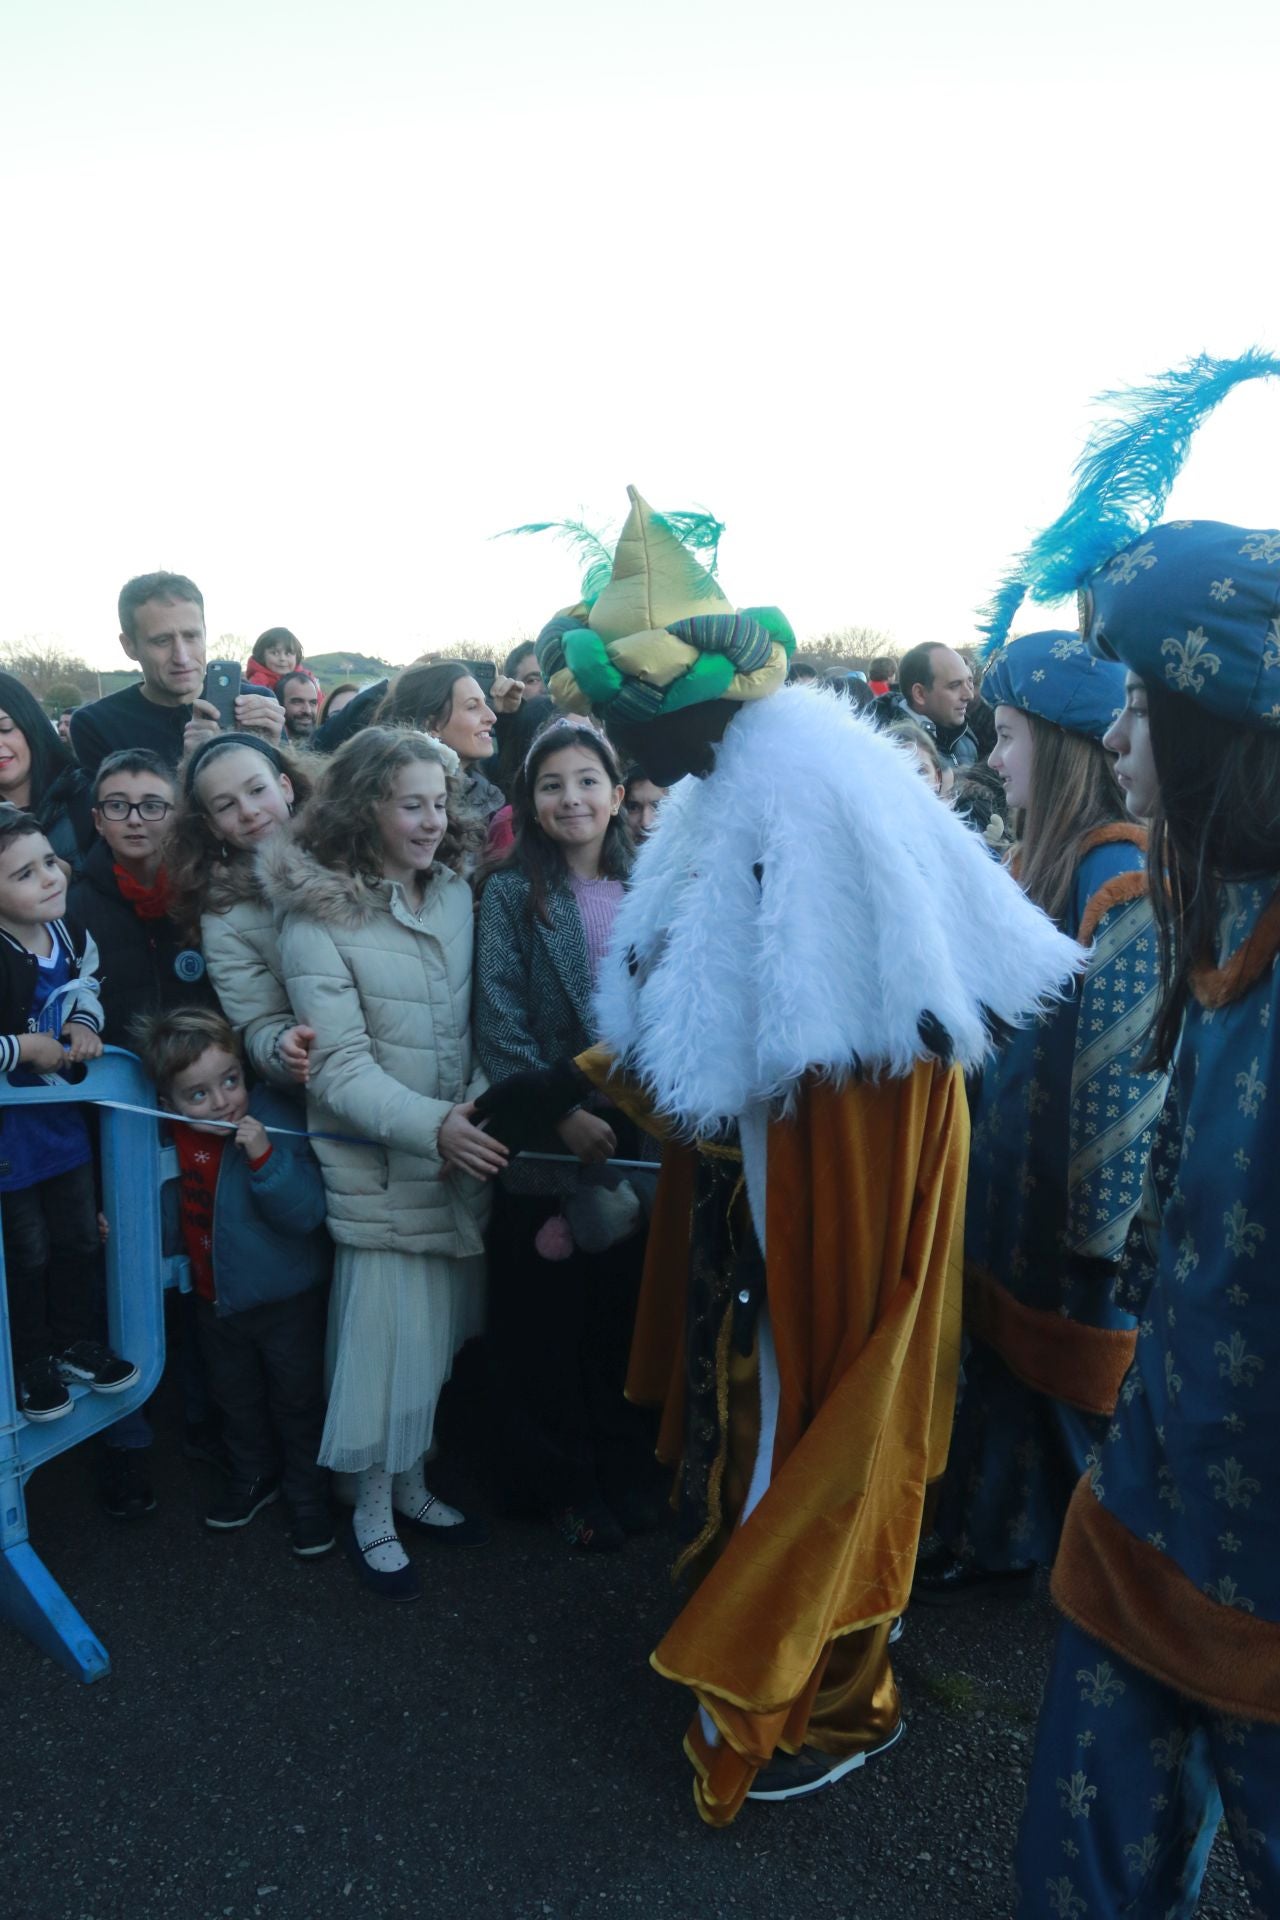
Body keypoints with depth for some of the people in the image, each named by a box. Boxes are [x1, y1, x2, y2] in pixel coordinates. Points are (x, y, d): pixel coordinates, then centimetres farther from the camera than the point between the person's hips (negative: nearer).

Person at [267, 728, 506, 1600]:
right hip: (377, 1162, -5)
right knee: (384, 1336, 3)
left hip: (460, 1153, 5)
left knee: (438, 1330, 15)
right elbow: (339, 1067, -16)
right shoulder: (317, 917, -11)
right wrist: (433, 1126, -27)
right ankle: (372, 1514, 25)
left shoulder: (456, 892, 4)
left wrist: (479, 1102, -3)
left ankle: (413, 1488, 36)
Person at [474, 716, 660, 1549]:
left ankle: (627, 1470, 34)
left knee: (625, 1309, 13)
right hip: (542, 1145, -3)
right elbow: (499, 1026, -9)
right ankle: (561, 1480, 27)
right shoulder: (510, 894, -4)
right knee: (547, 1319, 7)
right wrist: (560, 1114, -16)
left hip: (636, 1135, 3)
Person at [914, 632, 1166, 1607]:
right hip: (1012, 1172, 8)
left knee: (1072, 1372, 9)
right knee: (1010, 1353, 20)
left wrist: (1108, 1226, -17)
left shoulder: (1118, 874, -20)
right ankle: (992, 1540, 38)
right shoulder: (1039, 857, 6)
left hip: (1076, 1191, -8)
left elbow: (1127, 1060, -21)